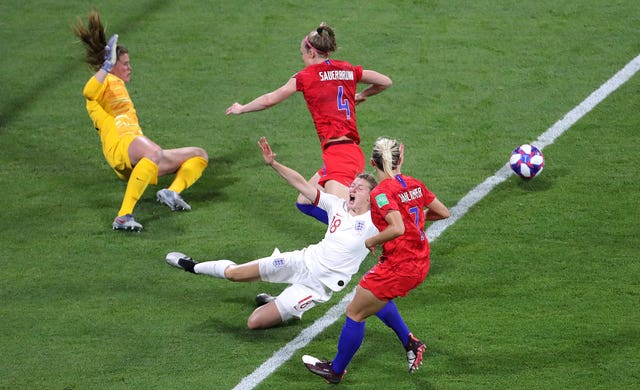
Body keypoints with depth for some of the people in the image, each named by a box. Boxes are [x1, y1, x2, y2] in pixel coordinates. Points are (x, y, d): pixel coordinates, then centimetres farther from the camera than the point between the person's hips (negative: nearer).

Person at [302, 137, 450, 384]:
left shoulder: (382, 192, -18)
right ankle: (410, 343, 30)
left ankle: (336, 370, 19)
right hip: (420, 264, 8)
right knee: (377, 298, 33)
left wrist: (372, 241, -15)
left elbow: (397, 228, -31)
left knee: (355, 313, 7)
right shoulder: (415, 184, 3)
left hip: (398, 267, -8)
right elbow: (443, 212, 10)